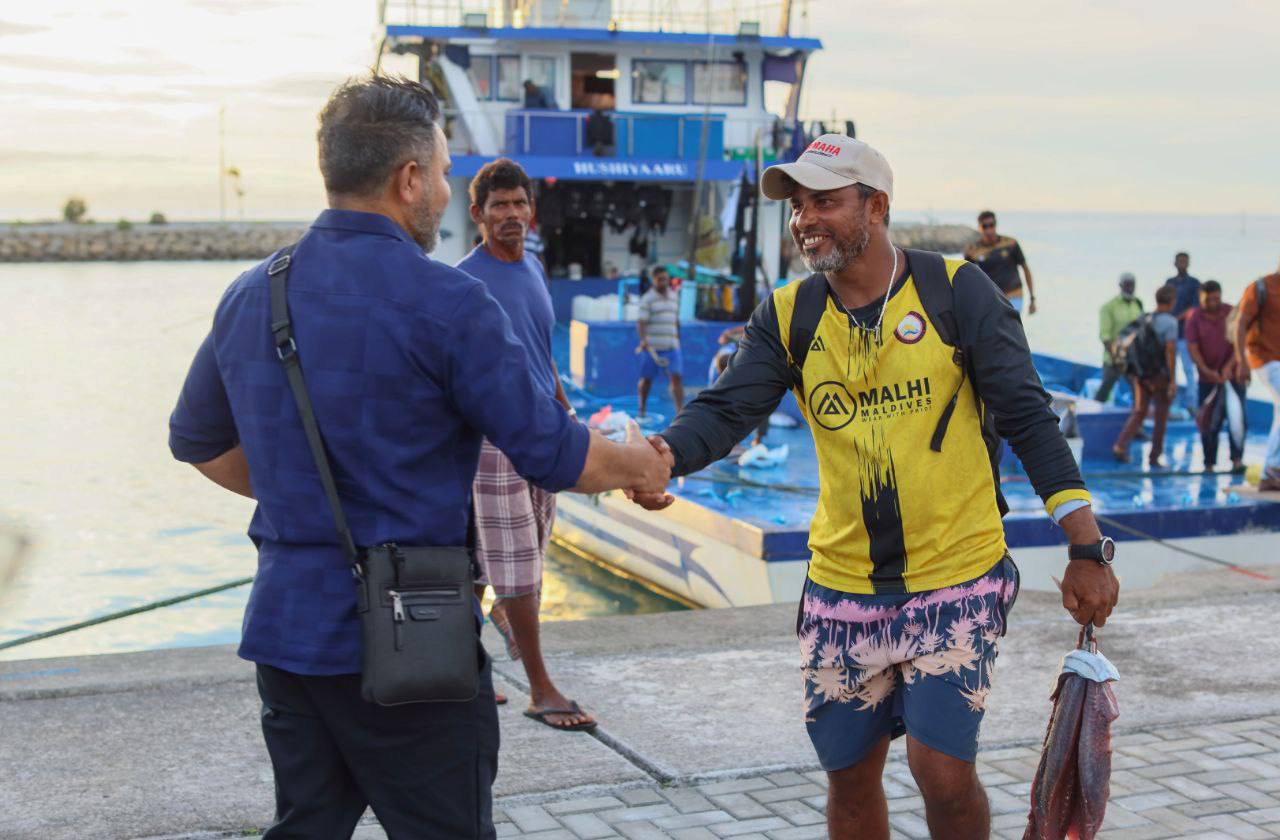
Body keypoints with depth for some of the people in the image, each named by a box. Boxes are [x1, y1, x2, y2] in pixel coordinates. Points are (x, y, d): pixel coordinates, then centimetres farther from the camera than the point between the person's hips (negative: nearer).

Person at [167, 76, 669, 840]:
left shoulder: (252, 294, 6)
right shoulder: (445, 303, -14)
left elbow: (199, 442, 19)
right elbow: (553, 456, -10)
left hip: (285, 629, 7)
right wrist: (639, 465, 9)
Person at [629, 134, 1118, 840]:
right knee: (850, 776, 11)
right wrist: (665, 454, -32)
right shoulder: (786, 317, 2)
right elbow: (727, 408, -9)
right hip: (842, 585, 4)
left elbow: (1028, 417, -7)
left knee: (943, 770, -10)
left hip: (956, 577, -3)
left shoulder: (957, 291, -6)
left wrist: (1087, 549, -11)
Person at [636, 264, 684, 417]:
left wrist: (677, 340, 23)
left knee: (677, 377, -8)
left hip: (671, 347, 4)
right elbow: (641, 321, -13)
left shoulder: (674, 296, 13)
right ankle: (641, 411, 21)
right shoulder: (647, 299, -4)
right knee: (646, 379, 5)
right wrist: (643, 339, -28)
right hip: (652, 347, -4)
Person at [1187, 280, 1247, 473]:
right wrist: (1207, 371, -20)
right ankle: (1209, 463, 7)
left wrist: (1229, 367, -17)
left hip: (1232, 375, 0)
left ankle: (1237, 459, -9)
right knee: (1209, 422, 1)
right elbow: (1193, 348, -7)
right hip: (1208, 377, 0)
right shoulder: (1194, 318, -1)